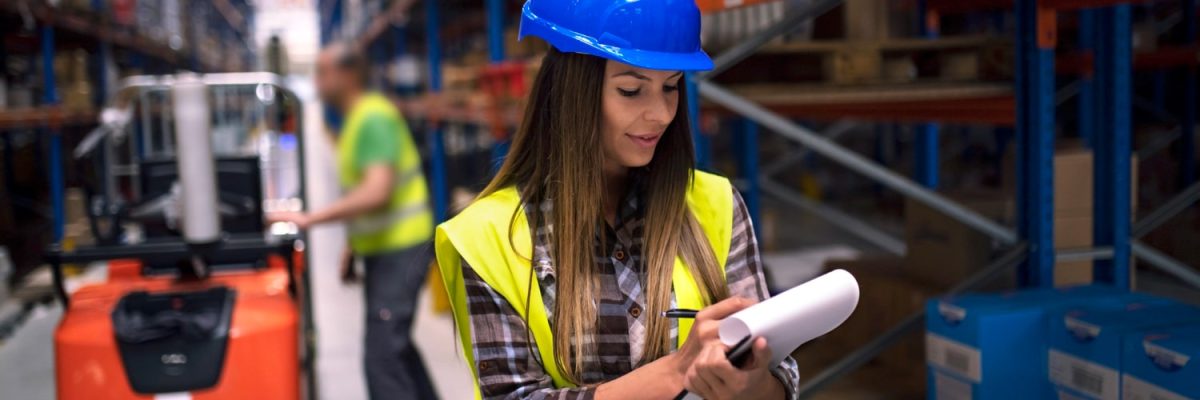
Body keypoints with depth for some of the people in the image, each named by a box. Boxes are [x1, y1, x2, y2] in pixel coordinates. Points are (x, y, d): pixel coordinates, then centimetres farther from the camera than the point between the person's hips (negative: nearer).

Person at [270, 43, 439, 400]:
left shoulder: (373, 118, -17)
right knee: (395, 344, 21)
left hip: (400, 247, -10)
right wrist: (352, 248, 18)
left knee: (382, 356, -12)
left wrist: (310, 219, -29)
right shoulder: (355, 119, 13)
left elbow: (377, 192, -28)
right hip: (382, 248, 10)